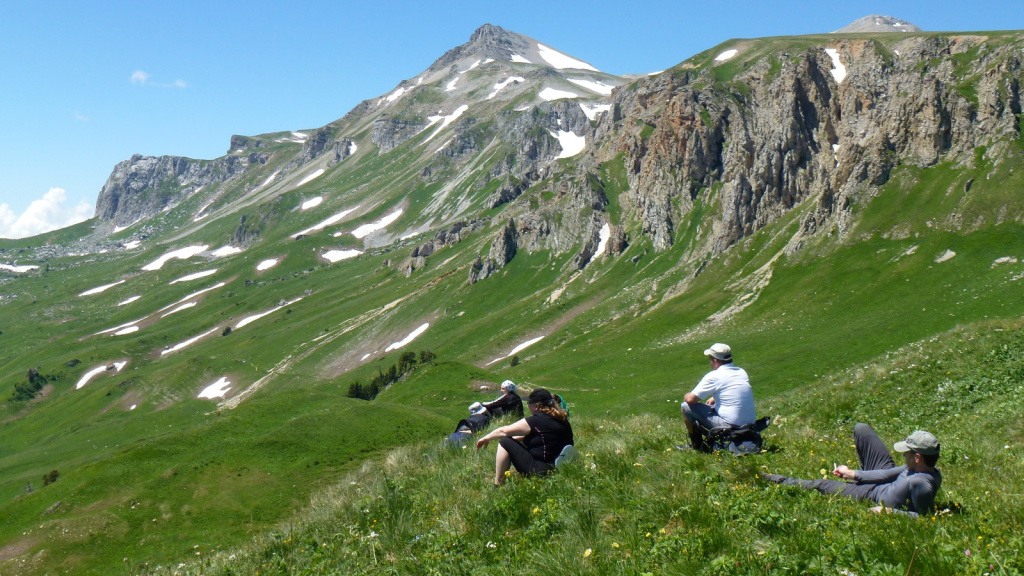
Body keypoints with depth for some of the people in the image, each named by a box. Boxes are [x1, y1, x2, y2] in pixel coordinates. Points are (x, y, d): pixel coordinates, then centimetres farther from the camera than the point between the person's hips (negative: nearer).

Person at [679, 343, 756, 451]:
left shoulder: (713, 376, -12)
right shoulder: (742, 372, 9)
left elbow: (691, 399, -10)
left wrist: (686, 396, 13)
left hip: (730, 426, -8)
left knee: (686, 407, 0)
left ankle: (696, 444, 16)